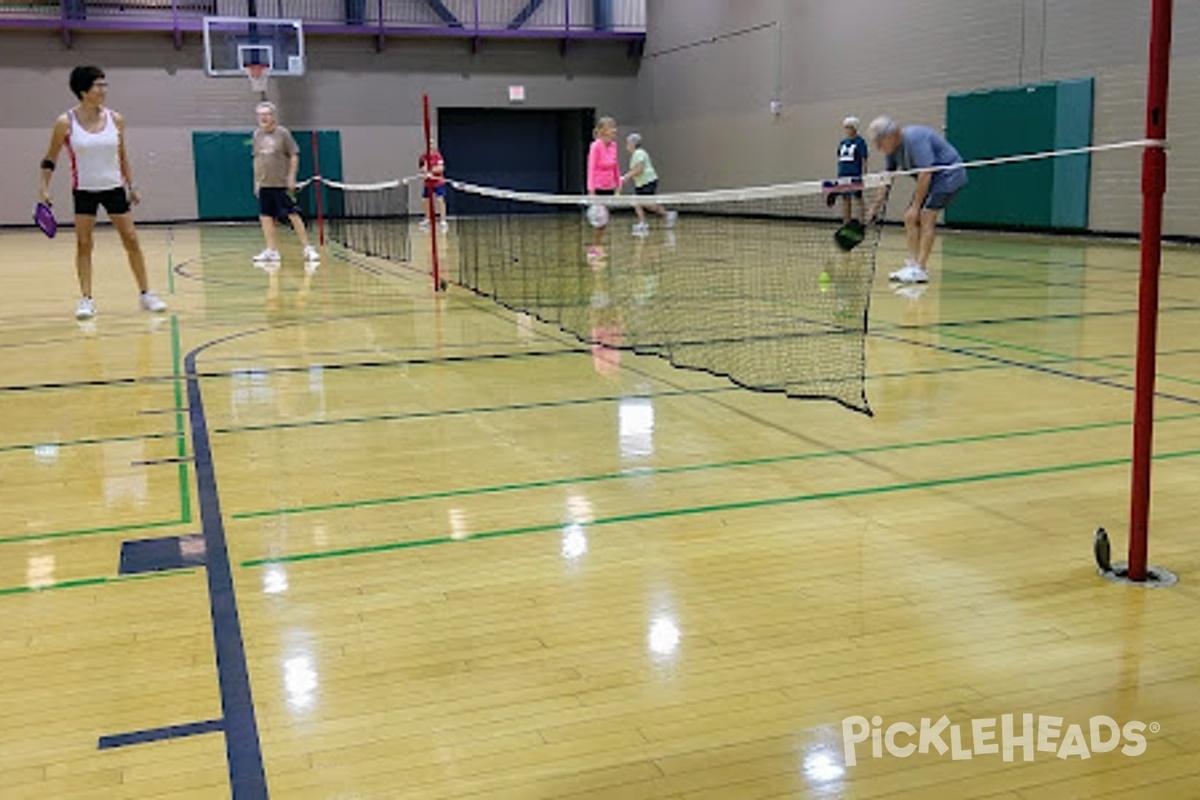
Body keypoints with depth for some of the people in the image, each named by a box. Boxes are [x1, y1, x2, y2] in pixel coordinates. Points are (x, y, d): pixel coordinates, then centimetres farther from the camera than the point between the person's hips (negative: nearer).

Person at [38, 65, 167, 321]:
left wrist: (131, 186, 11)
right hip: (84, 191, -2)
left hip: (114, 188, 2)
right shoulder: (66, 123, -8)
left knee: (131, 240, 2)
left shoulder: (115, 119, -1)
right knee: (83, 244, -2)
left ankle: (146, 294, 11)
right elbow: (50, 159, 1)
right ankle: (86, 299, 4)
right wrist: (44, 188, -8)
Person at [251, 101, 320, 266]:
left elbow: (294, 155, -5)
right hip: (265, 185, 5)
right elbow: (257, 159, 18)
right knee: (265, 217, 3)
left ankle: (307, 248, 1)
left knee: (293, 215, -6)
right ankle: (272, 251, 10)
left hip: (283, 184, -5)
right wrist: (257, 180, 14)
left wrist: (291, 177, -11)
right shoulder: (257, 135, 10)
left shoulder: (283, 133, -6)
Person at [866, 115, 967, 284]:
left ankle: (920, 270, -20)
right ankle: (913, 264, 4)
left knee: (926, 217, -18)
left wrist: (915, 206, -25)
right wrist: (876, 205, 6)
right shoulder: (893, 149, 0)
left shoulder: (914, 139, -27)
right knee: (910, 219, 2)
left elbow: (925, 174, -29)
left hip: (948, 174, -9)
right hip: (931, 179, 9)